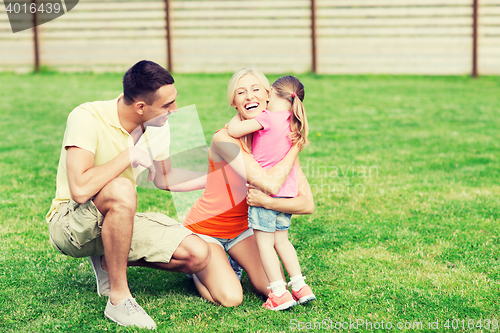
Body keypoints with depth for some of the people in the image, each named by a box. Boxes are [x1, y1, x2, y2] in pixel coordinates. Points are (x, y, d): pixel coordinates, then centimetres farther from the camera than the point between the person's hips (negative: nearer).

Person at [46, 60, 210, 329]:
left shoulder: (156, 125, -3)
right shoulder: (87, 118, -24)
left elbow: (163, 179, 14)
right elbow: (80, 190, -37)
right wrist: (130, 155, -29)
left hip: (115, 222, 7)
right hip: (70, 224, -6)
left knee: (198, 255, -11)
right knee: (121, 190, -40)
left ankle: (108, 262, 9)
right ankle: (119, 299, -23)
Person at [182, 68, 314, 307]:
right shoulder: (224, 140, -27)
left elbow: (308, 204, -16)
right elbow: (269, 183, -38)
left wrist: (267, 202, -34)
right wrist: (297, 145, -25)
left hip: (241, 228, 5)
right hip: (204, 229, -5)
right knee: (231, 299, -22)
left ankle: (234, 263, 19)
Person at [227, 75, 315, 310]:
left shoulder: (267, 118, -12)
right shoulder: (293, 123, 10)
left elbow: (234, 131, -15)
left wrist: (238, 117, 8)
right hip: (288, 190, 7)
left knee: (264, 241, -1)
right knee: (281, 239, 17)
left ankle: (280, 292, -5)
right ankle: (300, 286, 15)